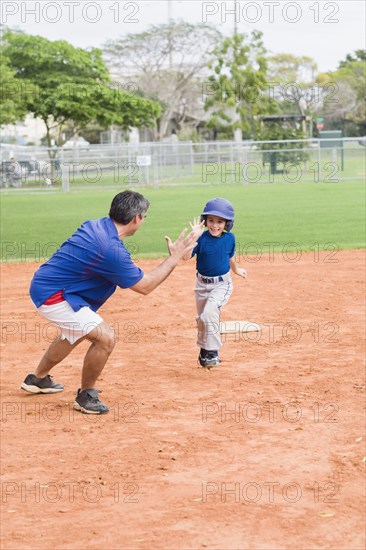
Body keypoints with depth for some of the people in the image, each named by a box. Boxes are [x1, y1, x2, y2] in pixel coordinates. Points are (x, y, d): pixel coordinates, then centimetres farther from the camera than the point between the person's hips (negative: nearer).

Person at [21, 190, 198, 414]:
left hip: (44, 285, 10)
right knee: (106, 337, -14)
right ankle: (86, 396, 4)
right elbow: (145, 286, -16)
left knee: (75, 333, 33)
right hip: (53, 295, -10)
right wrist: (174, 258, -10)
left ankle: (38, 379, 49)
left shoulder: (95, 225, 1)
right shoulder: (111, 249, -27)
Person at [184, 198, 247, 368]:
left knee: (210, 312, -23)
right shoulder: (201, 238, -15)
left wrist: (236, 269, 30)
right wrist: (194, 236, -37)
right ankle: (204, 350, 36)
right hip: (202, 284, 2)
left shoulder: (229, 238, -7)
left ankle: (212, 351, -10)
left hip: (222, 284, -2)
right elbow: (186, 256, -28)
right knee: (201, 319, 14)